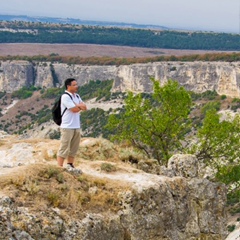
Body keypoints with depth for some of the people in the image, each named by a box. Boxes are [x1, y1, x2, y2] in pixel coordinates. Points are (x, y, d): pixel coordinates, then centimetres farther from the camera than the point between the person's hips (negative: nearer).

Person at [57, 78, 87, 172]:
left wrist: (77, 105, -10)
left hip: (76, 126, 8)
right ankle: (60, 167, -7)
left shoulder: (77, 96, 15)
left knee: (73, 148, 13)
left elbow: (84, 107, 7)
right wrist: (80, 106, 1)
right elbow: (74, 109, -17)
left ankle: (70, 165, 22)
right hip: (67, 126, -8)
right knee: (64, 148, -8)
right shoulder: (65, 97, -11)